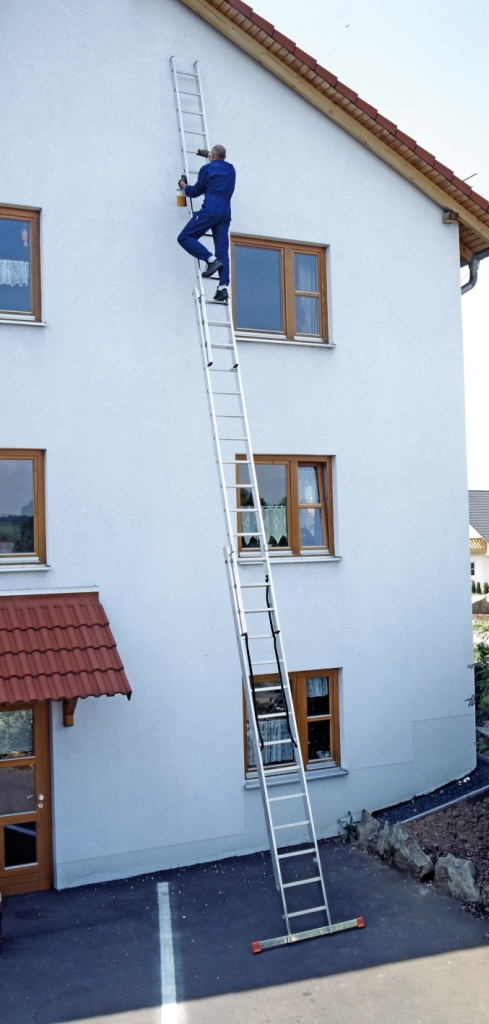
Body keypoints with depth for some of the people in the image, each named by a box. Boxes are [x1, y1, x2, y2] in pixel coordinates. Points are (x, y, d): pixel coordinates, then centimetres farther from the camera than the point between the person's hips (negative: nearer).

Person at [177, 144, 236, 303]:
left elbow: (195, 191, 11)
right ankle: (223, 287, -12)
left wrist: (184, 186, 31)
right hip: (225, 213, 6)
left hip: (210, 210, -6)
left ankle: (211, 259, -19)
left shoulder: (208, 168, 6)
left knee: (185, 238, -3)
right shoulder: (231, 170, 22)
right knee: (222, 251, 1)